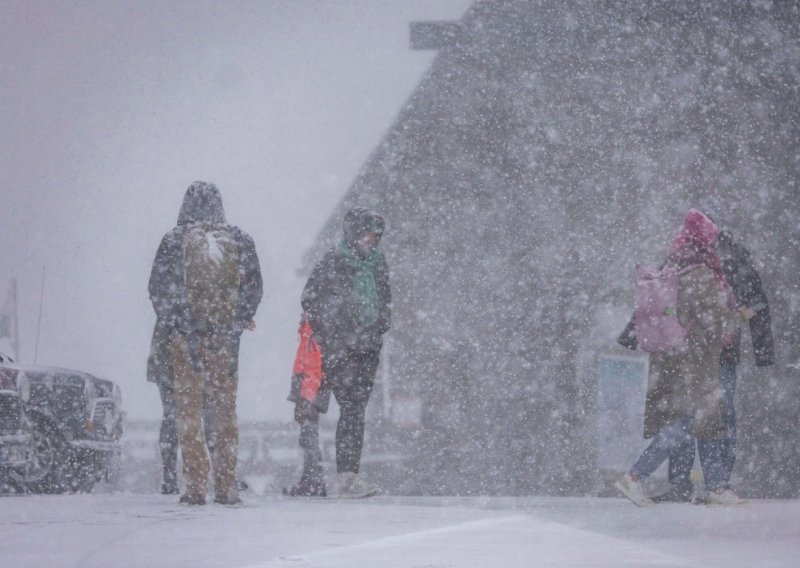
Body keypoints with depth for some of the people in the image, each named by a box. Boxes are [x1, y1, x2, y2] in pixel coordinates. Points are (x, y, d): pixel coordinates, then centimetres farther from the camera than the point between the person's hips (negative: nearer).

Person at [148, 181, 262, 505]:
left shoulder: (174, 241, -5)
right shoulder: (240, 241, 1)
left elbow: (158, 289, -3)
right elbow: (254, 288, 5)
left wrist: (168, 326, 9)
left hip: (184, 336, -2)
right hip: (224, 337, 2)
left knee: (189, 409, 3)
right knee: (225, 409, 8)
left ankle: (196, 486, -2)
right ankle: (226, 486, 6)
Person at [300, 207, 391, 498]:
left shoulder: (377, 262, 12)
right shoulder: (332, 263, -6)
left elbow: (385, 299, 24)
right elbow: (309, 300, -3)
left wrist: (380, 330, 11)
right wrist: (331, 337, -6)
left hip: (368, 348, 6)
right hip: (340, 350, -6)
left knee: (357, 409, 4)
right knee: (351, 410, -13)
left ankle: (348, 473, 7)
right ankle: (346, 476, -13)